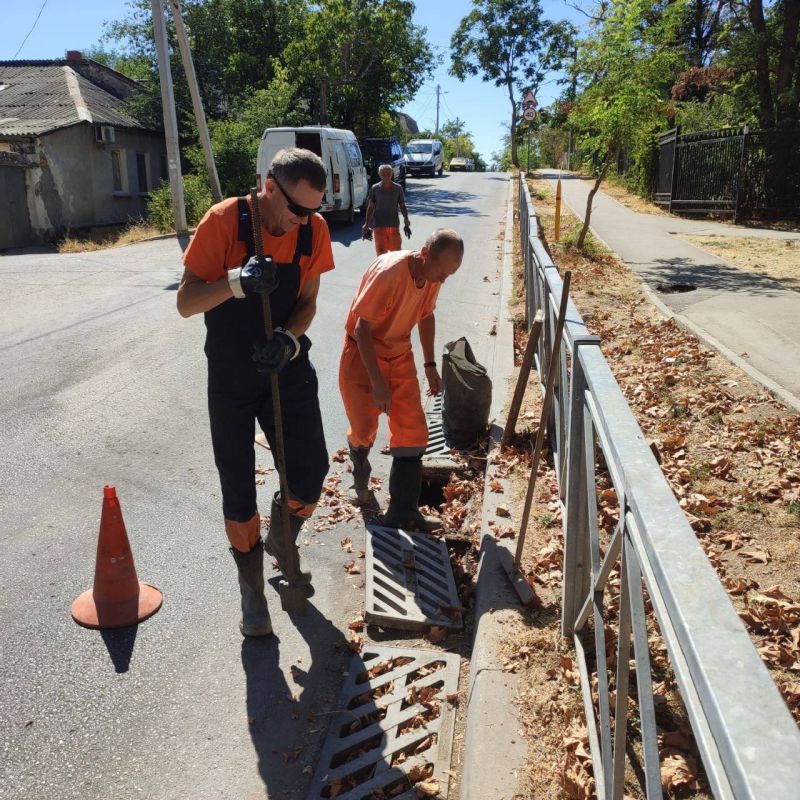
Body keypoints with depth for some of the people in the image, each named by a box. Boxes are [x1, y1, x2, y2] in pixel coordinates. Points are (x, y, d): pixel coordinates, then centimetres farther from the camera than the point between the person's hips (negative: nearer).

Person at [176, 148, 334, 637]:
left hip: (289, 365, 3)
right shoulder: (225, 220, -17)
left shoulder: (314, 229, -7)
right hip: (231, 372, -2)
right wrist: (236, 281, -35)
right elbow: (186, 302, -17)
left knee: (311, 468, 0)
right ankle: (252, 587, 24)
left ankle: (282, 540, 33)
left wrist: (289, 340, -22)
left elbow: (307, 302, -1)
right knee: (238, 486, 4)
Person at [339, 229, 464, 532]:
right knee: (364, 429, 5)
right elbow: (362, 328, -25)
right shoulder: (388, 273, -29)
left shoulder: (432, 276, -8)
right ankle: (360, 478, 41)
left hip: (400, 356, 6)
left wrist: (430, 365, 11)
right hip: (363, 355, -5)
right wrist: (377, 382, -24)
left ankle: (403, 512, 4)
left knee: (413, 433, -4)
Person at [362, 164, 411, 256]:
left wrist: (406, 219, -8)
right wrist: (366, 224, -1)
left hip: (394, 225, 1)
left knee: (396, 250, 5)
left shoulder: (398, 188, 0)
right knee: (381, 252, -3)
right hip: (379, 225, -1)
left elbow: (402, 205, 7)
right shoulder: (375, 189, -1)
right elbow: (371, 207, 4)